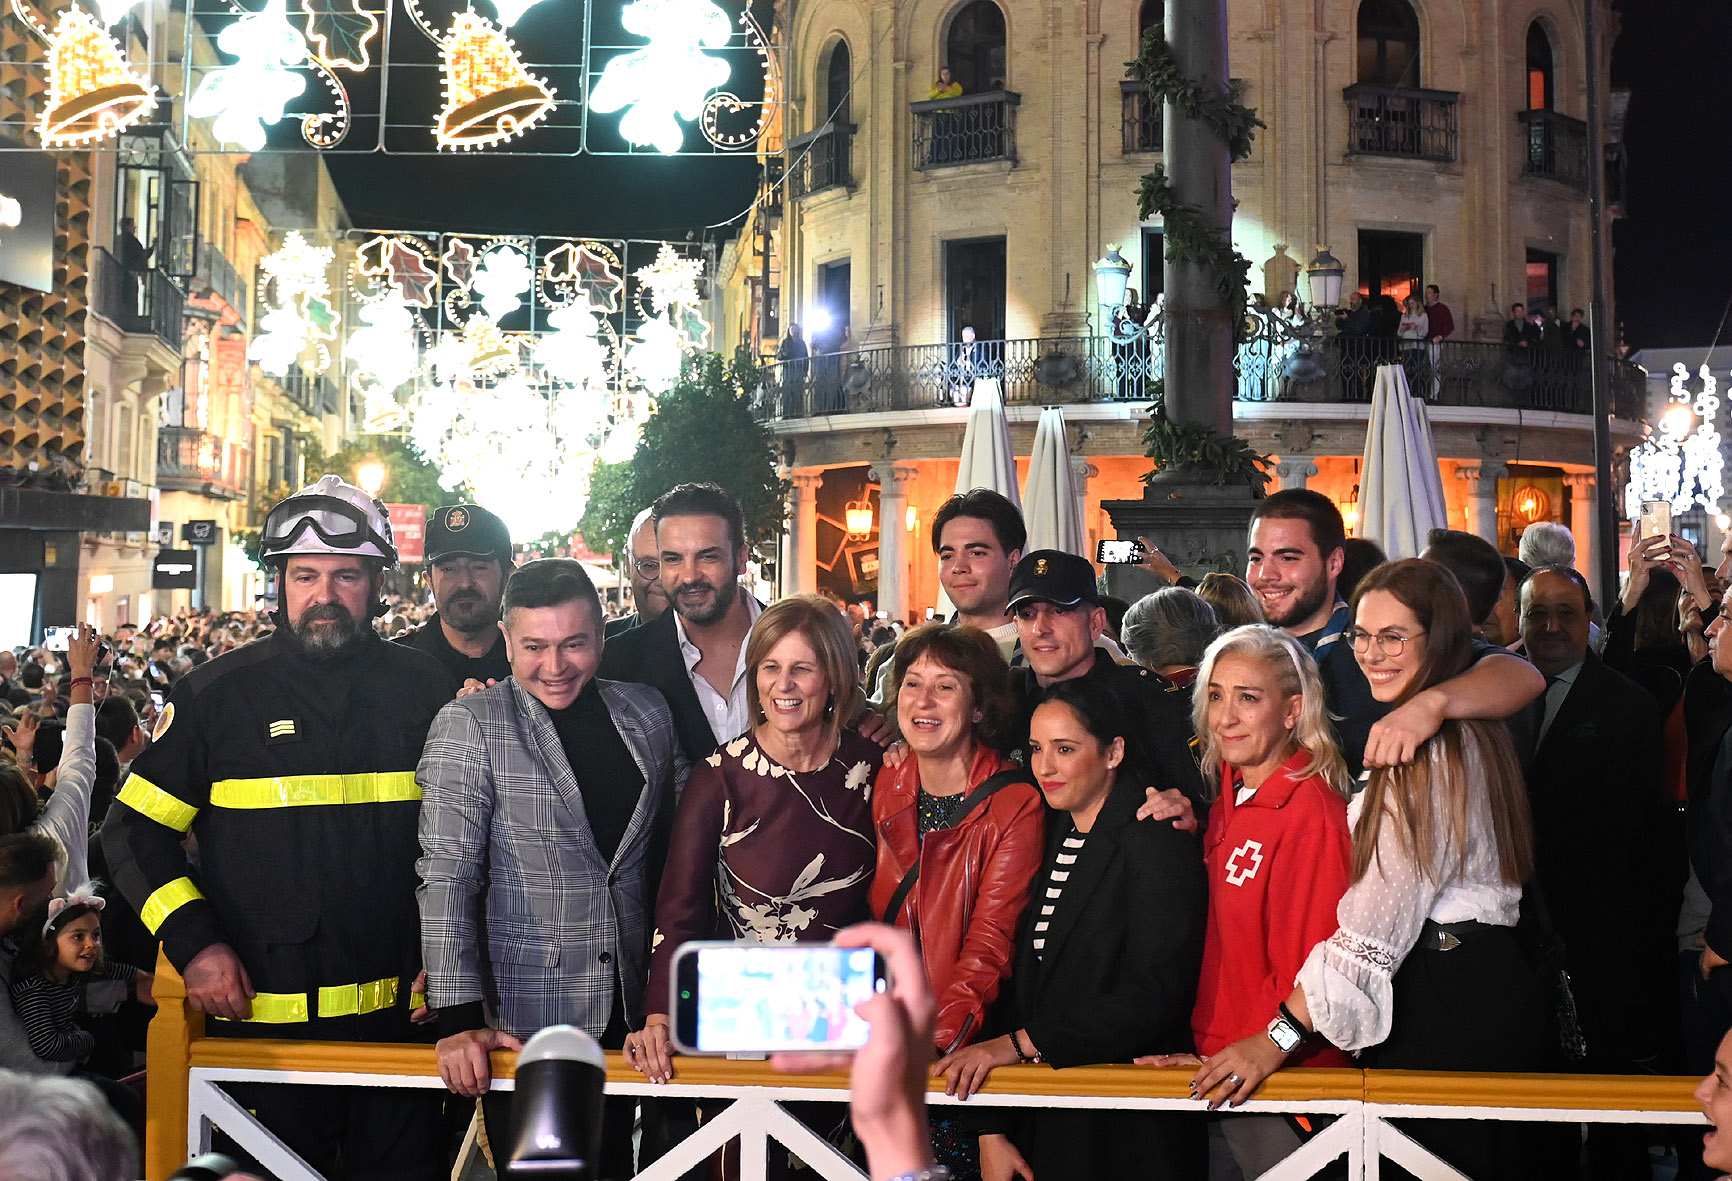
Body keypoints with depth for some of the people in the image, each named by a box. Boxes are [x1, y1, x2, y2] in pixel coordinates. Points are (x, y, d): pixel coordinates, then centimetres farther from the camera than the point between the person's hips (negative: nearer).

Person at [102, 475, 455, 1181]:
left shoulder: (426, 690, 3)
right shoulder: (219, 694, -1)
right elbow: (135, 832, 2)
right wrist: (194, 943, -9)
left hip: (399, 1015, 2)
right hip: (260, 1017, -1)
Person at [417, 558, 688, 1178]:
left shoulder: (647, 712, 4)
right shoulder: (468, 725, -9)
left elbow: (677, 842, 13)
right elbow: (447, 875, -13)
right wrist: (459, 1018, -20)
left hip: (630, 1010, 4)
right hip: (522, 1021, -4)